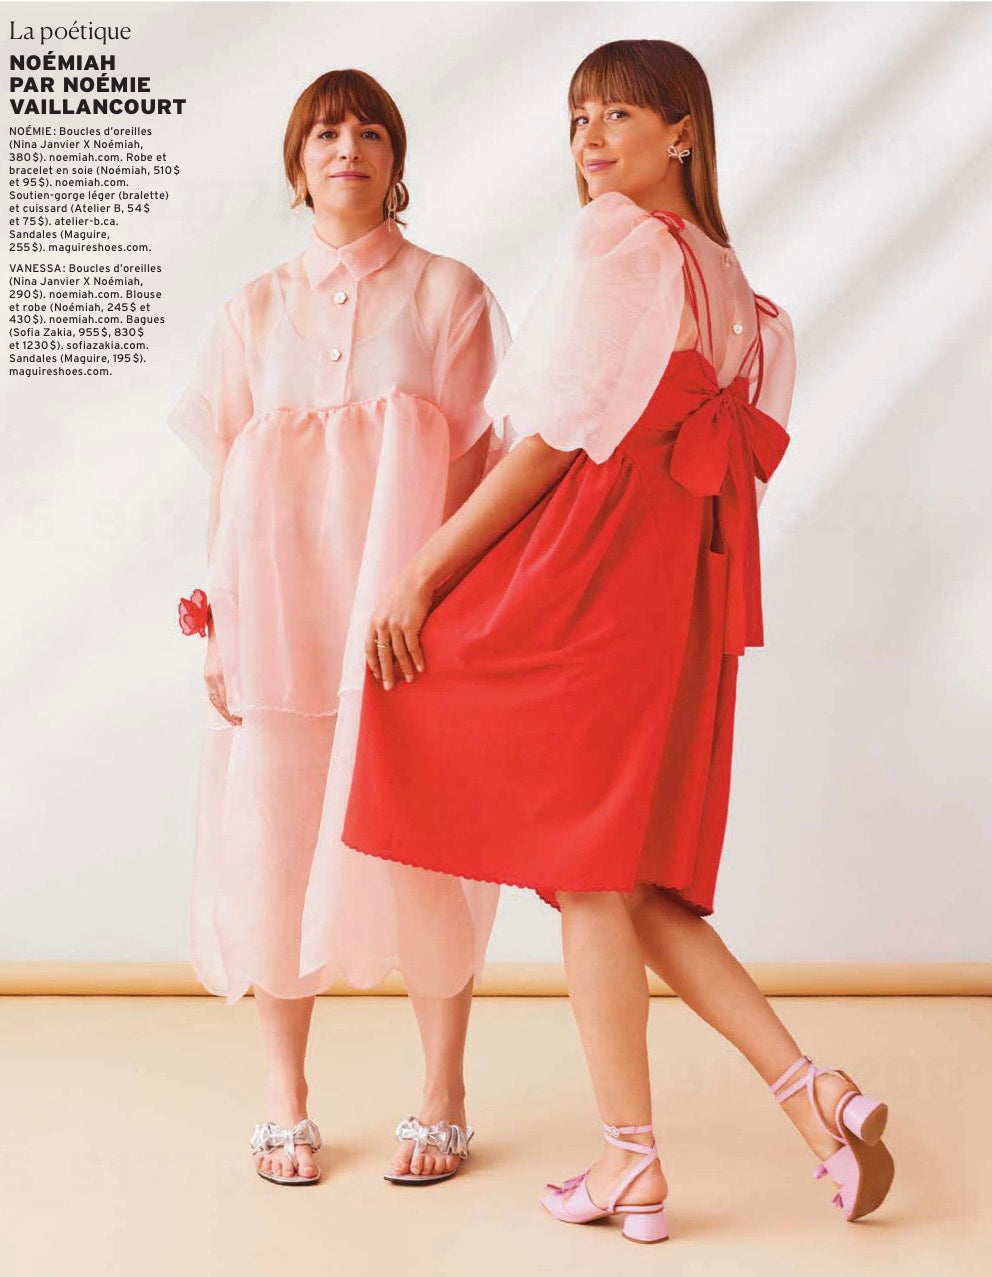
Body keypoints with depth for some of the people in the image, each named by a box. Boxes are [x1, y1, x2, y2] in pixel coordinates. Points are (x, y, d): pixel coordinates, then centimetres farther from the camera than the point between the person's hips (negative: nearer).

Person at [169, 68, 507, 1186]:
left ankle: (442, 1095, 14)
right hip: (280, 615, 2)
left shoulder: (449, 294, 6)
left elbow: (480, 464, 2)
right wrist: (218, 625, 4)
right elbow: (226, 482, 10)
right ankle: (284, 1101, 17)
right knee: (276, 843, 2)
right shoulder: (256, 311, 13)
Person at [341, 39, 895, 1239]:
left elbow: (559, 438, -13)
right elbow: (729, 447, 17)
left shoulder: (612, 241, -6)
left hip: (587, 574, -8)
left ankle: (631, 1164, 8)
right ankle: (814, 1093, 8)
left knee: (581, 867, 0)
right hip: (675, 591, 9)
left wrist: (421, 570, -9)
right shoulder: (720, 272, 20)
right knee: (626, 876, 12)